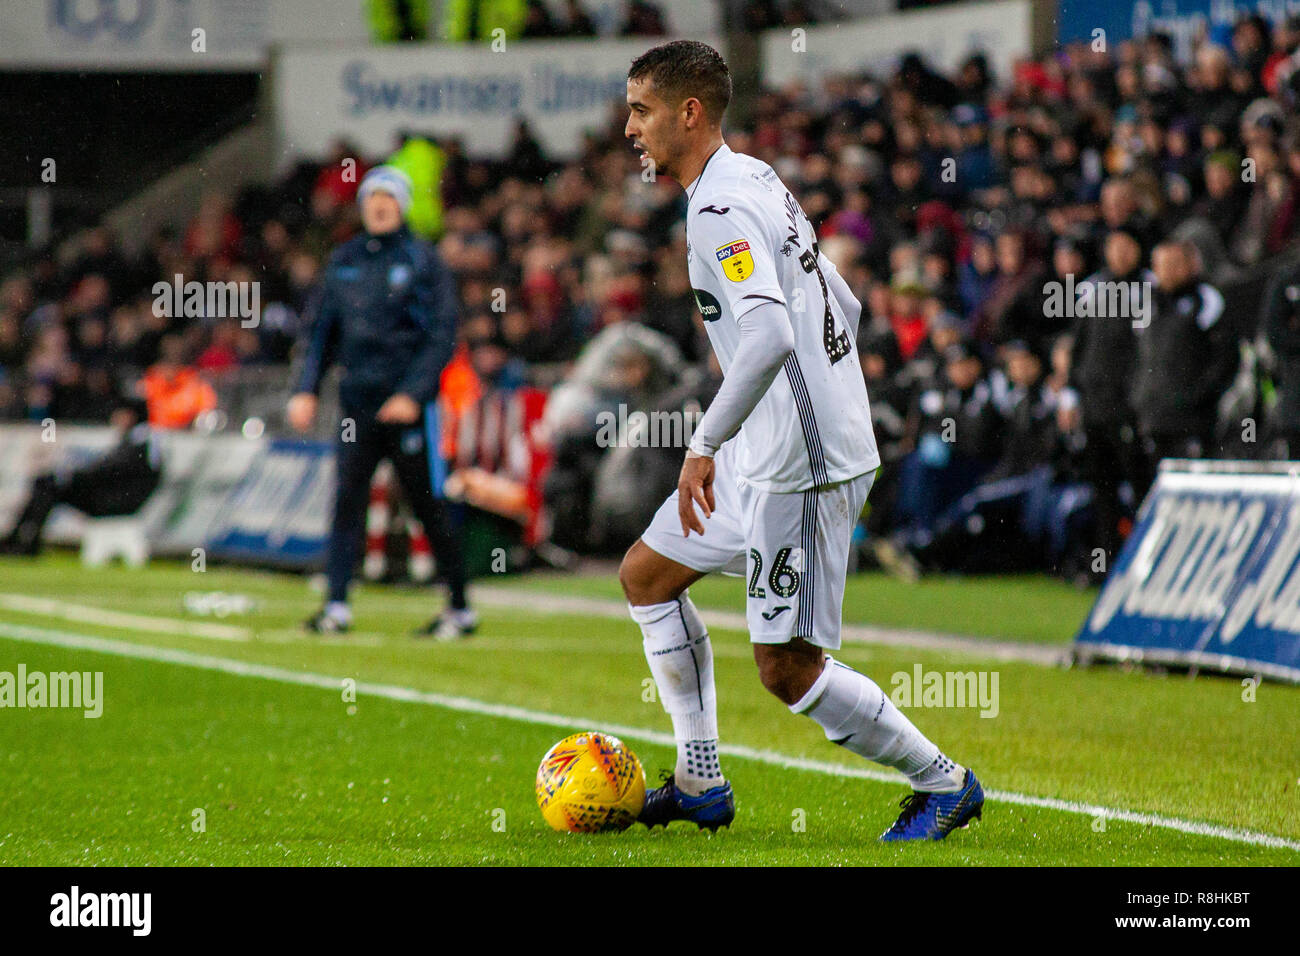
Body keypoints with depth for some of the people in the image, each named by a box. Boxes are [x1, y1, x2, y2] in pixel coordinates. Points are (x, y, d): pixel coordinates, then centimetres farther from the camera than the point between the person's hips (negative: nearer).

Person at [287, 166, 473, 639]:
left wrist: (414, 394, -16)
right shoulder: (344, 261, 12)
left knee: (428, 506, 0)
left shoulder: (422, 260, -2)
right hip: (357, 400, 4)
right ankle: (337, 606, -8)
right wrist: (307, 390, 6)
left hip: (408, 403, -4)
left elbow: (443, 335, -6)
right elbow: (322, 329, 17)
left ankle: (461, 608, 10)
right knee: (347, 499, -6)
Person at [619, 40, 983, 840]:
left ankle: (945, 785, 7)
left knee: (788, 669, -7)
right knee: (647, 575, 17)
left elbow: (769, 335, -32)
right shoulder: (759, 182, 14)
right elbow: (844, 308, 22)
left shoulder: (720, 207, -17)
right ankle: (700, 782, 20)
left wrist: (706, 446, -28)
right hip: (764, 457, 11)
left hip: (803, 471, -11)